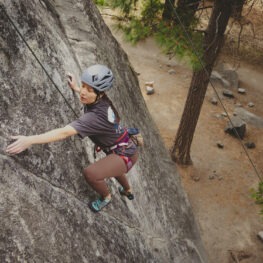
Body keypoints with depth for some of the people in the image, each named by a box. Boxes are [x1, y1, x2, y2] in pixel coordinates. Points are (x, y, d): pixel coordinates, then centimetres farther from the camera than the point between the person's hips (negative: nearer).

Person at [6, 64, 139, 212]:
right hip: (125, 148, 10)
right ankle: (128, 191, 72)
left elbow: (65, 133, -43)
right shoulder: (102, 100, -9)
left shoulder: (95, 116, -34)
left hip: (126, 154, -10)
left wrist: (30, 140, -46)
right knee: (112, 167, 40)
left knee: (91, 173, -31)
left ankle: (106, 197, 3)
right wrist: (76, 88, 20)